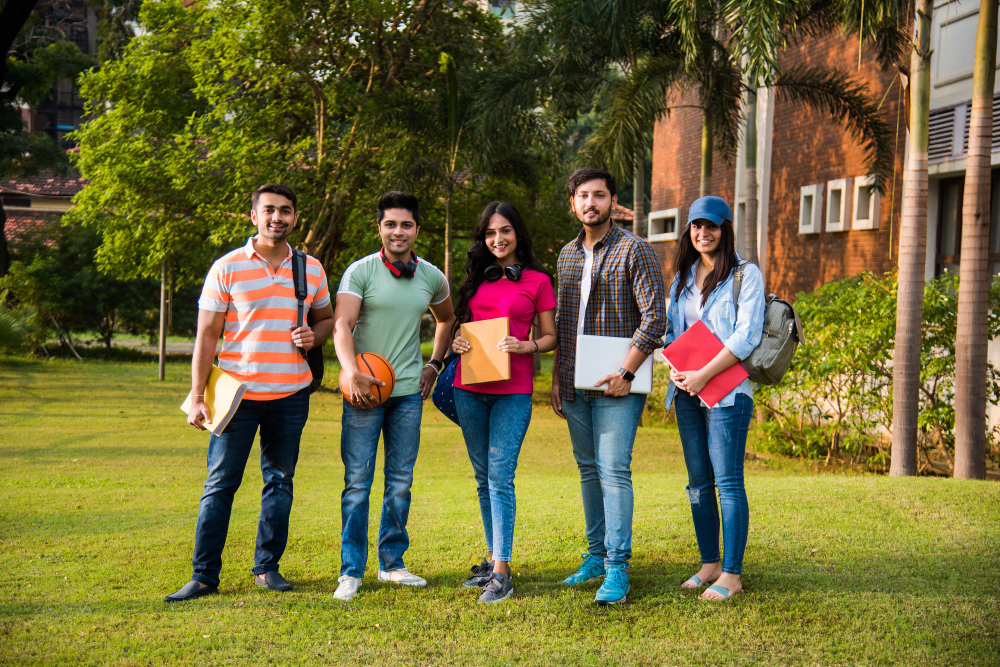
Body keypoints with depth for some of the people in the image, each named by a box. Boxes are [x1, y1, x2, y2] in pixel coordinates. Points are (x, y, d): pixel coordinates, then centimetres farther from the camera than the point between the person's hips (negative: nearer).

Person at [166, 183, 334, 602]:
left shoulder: (311, 269, 7)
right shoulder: (226, 269, -2)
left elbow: (326, 318, 21)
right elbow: (207, 336, -1)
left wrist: (313, 336, -4)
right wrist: (197, 397, -7)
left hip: (291, 394, 3)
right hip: (237, 393, -3)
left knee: (279, 481, 10)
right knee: (220, 484, 0)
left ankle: (267, 567, 22)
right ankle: (204, 575, 8)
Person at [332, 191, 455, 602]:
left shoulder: (431, 276, 8)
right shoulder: (361, 272, -5)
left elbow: (447, 319, 27)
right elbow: (342, 326, -15)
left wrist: (434, 364, 17)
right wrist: (352, 373, -30)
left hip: (408, 391, 4)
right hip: (365, 390, -4)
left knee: (401, 482, 10)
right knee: (358, 481, -2)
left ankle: (392, 563, 22)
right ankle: (351, 572, 6)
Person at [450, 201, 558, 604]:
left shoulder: (537, 280, 2)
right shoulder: (476, 278, 14)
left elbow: (550, 338, 4)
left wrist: (524, 346, -15)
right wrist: (457, 343, 0)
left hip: (512, 390, -5)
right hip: (469, 388, 5)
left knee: (500, 475, -11)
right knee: (483, 477, 11)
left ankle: (502, 573, -9)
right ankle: (492, 559, 21)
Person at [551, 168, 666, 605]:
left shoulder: (634, 250, -5)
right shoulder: (567, 255, 14)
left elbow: (655, 318, -11)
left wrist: (626, 372, -16)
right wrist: (556, 377, 13)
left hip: (615, 385, -6)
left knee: (614, 471, -9)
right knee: (589, 470, 12)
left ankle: (617, 567, -4)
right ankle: (595, 554, 22)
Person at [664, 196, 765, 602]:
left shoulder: (746, 275, -3)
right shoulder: (683, 276, 15)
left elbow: (747, 336, -12)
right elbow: (670, 329, 18)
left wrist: (703, 375, -17)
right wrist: (674, 368, -2)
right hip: (687, 392, 6)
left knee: (728, 482, -6)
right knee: (698, 482, 10)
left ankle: (732, 575, -1)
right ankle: (709, 564, 19)